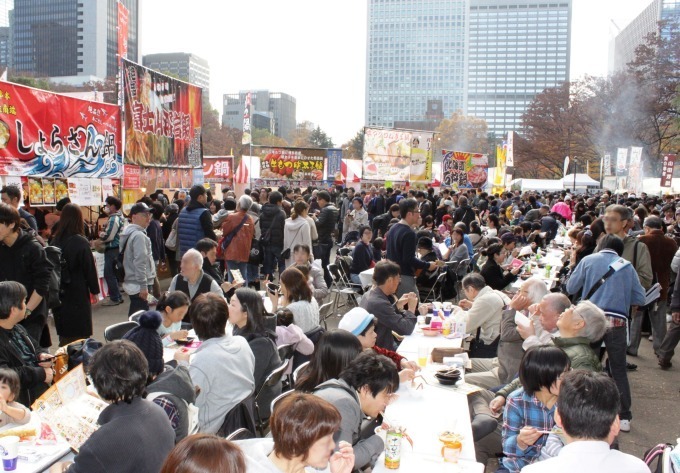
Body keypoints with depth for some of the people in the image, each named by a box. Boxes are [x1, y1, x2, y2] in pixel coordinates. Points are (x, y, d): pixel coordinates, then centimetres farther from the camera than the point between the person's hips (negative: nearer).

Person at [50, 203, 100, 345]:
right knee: (80, 338, 2)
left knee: (64, 337, 15)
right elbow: (90, 268, -10)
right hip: (78, 296, -6)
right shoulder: (81, 242, -14)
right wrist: (95, 290, 3)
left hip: (59, 296, 6)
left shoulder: (55, 242, 2)